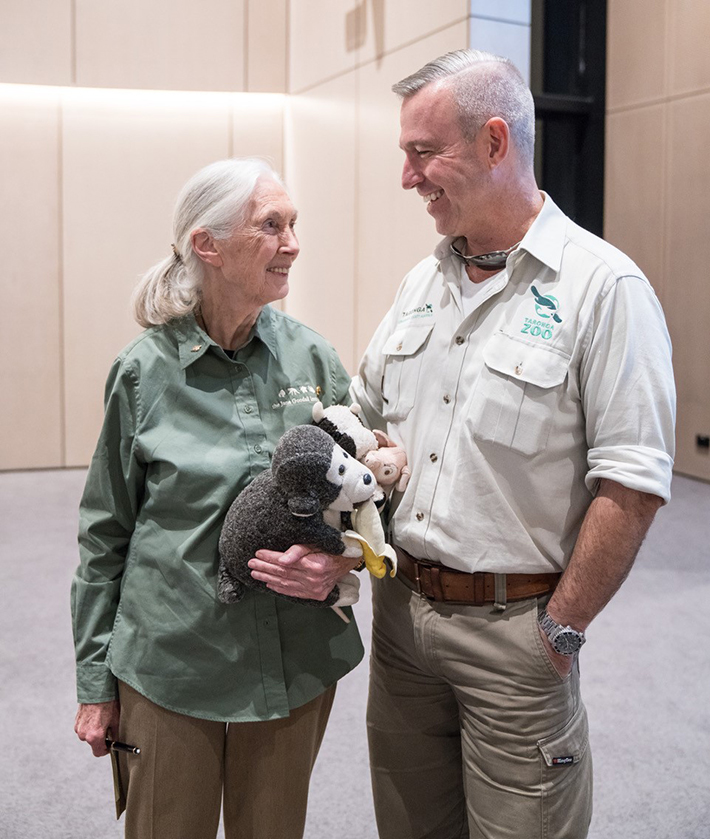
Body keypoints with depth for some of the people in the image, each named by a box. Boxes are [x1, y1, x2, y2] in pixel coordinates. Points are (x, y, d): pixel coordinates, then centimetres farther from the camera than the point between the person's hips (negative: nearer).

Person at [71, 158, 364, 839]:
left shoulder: (311, 357, -2)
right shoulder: (144, 371, -7)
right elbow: (106, 535, 0)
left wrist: (344, 552, -13)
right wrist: (95, 682, 3)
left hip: (296, 667, 3)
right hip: (169, 669, -2)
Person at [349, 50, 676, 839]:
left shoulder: (602, 286, -14)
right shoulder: (422, 283, 7)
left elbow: (632, 486, -16)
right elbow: (361, 422, 15)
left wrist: (559, 631, -13)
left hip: (513, 624, -6)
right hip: (401, 606, 6)